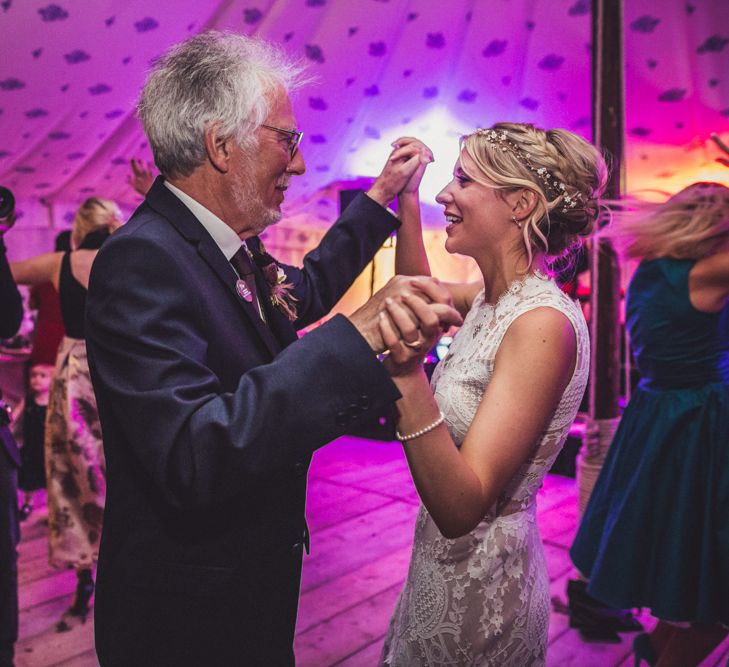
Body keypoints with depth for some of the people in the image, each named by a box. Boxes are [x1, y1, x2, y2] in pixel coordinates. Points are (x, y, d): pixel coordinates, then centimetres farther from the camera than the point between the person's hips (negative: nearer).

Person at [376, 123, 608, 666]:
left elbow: (463, 507, -30)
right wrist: (405, 201, 10)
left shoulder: (543, 323, -27)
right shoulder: (497, 296, -3)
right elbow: (422, 291, 20)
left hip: (480, 585, -7)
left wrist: (408, 377, -43)